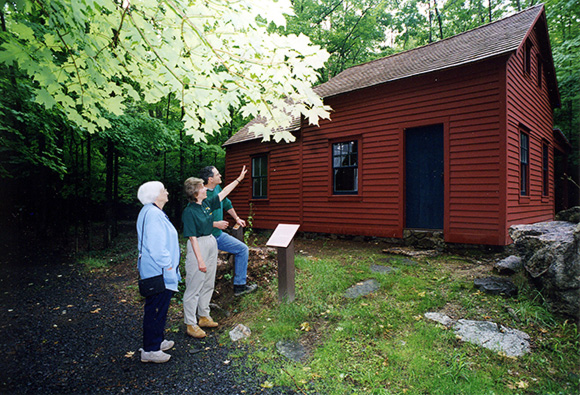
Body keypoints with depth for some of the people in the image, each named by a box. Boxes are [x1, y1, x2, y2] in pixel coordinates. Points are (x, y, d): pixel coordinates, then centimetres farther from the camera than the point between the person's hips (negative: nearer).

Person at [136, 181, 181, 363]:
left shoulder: (154, 212, 15)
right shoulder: (153, 214, -20)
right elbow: (156, 246, -26)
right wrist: (167, 265, -18)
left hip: (157, 273, 11)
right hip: (159, 273, -11)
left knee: (158, 309, 21)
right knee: (156, 310, 0)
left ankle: (157, 341, 35)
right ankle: (150, 350, 12)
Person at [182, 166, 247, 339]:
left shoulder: (207, 203, 4)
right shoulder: (189, 211, -18)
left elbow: (224, 193, 18)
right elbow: (192, 237, -19)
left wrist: (239, 179, 22)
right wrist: (200, 260, -21)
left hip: (211, 242, 9)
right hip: (198, 246, -9)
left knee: (208, 284, 17)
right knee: (194, 286, 1)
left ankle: (204, 317, 31)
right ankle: (191, 324, 13)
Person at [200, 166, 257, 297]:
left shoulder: (217, 188, 5)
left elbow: (227, 204, 22)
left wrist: (237, 218, 28)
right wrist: (216, 224, -21)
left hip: (218, 235, 9)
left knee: (243, 249, 11)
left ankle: (239, 286, 20)